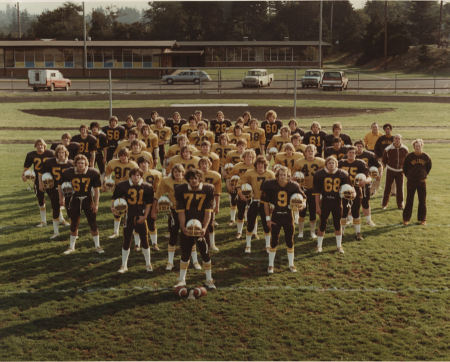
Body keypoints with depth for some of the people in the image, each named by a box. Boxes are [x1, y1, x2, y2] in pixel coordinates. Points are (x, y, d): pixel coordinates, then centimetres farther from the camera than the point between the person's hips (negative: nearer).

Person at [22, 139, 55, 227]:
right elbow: (26, 167, 4)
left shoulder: (50, 153, -8)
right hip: (38, 180, 2)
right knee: (40, 200, 11)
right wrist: (23, 175, -14)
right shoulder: (31, 155, -3)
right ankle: (43, 221, 25)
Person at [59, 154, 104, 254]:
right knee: (74, 224, 10)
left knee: (93, 224, 0)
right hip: (75, 200, 1)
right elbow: (60, 184, 5)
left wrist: (96, 204, -5)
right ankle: (71, 247, 25)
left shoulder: (93, 173, -12)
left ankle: (97, 246, 14)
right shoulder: (68, 173, -11)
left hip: (87, 199, -1)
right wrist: (61, 198, 3)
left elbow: (96, 189, -4)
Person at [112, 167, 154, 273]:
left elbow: (148, 203, 2)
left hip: (141, 216, 0)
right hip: (128, 216, 0)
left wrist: (145, 216, -4)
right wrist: (113, 206, -18)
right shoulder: (123, 185, -6)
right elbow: (115, 197, 0)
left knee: (144, 240, 4)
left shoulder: (147, 187, -4)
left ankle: (148, 264, 20)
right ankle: (124, 265, 19)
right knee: (126, 241, 6)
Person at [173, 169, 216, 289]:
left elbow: (208, 211, -8)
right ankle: (181, 280, 20)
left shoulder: (208, 189, -7)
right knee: (185, 253, 6)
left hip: (201, 226, -1)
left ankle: (209, 280, 14)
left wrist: (204, 227, -18)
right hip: (187, 227, 1)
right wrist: (183, 227, -17)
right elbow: (181, 210, -5)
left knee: (205, 252, -1)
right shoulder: (181, 190, -5)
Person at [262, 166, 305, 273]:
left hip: (288, 216, 1)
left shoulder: (293, 186, -7)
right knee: (274, 241, 1)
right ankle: (270, 265, 15)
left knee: (290, 241, 8)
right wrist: (268, 218, -4)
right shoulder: (270, 185, -11)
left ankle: (291, 264, 23)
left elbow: (302, 197, 9)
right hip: (276, 216, -1)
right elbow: (266, 202, -3)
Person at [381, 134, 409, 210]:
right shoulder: (388, 149, -10)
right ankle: (384, 204, 12)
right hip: (390, 170, -2)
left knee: (400, 188, 5)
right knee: (387, 187, 1)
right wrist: (389, 167, 8)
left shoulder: (405, 149, -4)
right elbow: (384, 160, 3)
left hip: (400, 171, 2)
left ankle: (400, 204, 17)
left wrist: (404, 168, 7)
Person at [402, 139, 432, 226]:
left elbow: (429, 167, 13)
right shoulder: (409, 156, -8)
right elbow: (404, 168, 5)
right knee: (409, 200, 5)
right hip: (411, 181, -1)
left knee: (422, 201, 6)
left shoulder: (426, 157, -4)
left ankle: (422, 219, 18)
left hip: (422, 181, 1)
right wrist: (408, 176, 6)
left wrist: (425, 175, 9)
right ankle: (406, 218, 13)